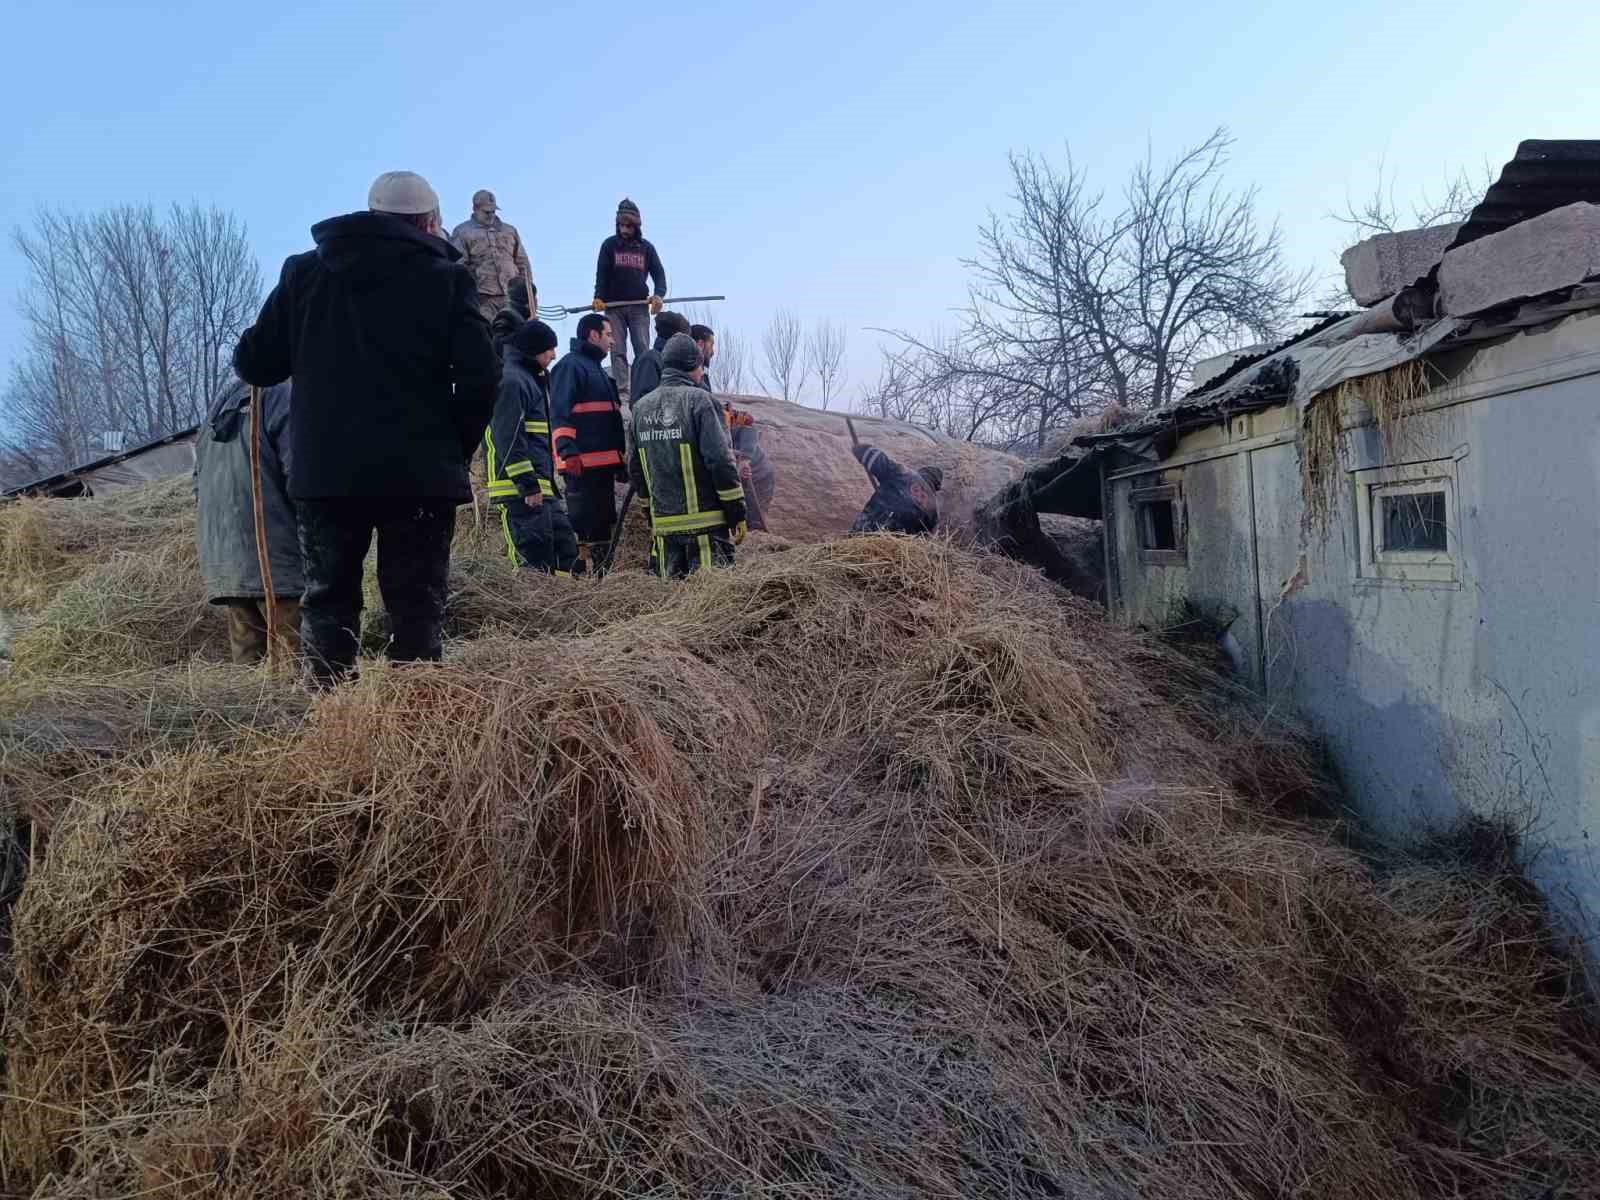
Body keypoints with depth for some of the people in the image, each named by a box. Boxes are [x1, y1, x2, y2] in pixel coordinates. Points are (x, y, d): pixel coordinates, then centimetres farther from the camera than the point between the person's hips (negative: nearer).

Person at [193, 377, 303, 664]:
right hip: (269, 558, -8)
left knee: (247, 655, 8)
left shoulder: (224, 400, 23)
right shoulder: (282, 394, -4)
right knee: (301, 656, -12)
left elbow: (199, 478, 23)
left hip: (219, 560, 8)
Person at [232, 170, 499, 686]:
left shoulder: (303, 271, 11)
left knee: (328, 599, 11)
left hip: (323, 471, 3)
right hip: (418, 473, -2)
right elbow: (480, 377, -9)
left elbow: (253, 364, 10)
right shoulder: (446, 278, 2)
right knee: (416, 604, 2)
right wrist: (454, 449, 5)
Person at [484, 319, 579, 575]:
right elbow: (507, 438, -19)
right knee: (533, 555, -11)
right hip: (519, 489, -11)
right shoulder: (511, 379, -10)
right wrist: (528, 484, -21)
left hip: (541, 485, 11)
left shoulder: (533, 378, 23)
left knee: (565, 547, 10)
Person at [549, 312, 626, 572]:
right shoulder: (570, 365, -6)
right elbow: (560, 412, -16)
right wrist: (569, 452, -25)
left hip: (604, 462, 10)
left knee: (603, 522, 14)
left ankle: (600, 573, 21)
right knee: (583, 525, -10)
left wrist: (619, 455, 25)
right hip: (582, 463, -10)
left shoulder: (597, 369, 24)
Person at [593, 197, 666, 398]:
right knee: (617, 351, -6)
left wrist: (659, 294, -10)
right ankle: (622, 391, -9)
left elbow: (659, 273, 8)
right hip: (614, 306, 0)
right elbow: (601, 274, 3)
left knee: (643, 350, -6)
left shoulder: (646, 248, 10)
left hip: (640, 306, 0)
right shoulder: (610, 245, 8)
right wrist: (599, 297, -11)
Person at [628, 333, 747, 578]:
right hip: (705, 520, -6)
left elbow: (635, 469, 16)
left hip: (663, 522, 6)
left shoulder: (641, 407, 11)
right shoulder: (698, 399, -8)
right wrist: (737, 514, -8)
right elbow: (720, 460, -14)